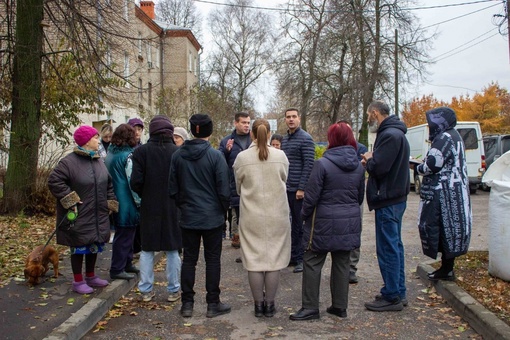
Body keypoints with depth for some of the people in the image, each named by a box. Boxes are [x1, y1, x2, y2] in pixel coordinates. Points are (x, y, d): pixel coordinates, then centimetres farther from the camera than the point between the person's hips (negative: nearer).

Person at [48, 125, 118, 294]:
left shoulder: (98, 161, 10)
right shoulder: (69, 161, -14)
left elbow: (108, 185, 16)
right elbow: (54, 181, -18)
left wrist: (111, 203, 8)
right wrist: (70, 201, -19)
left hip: (98, 216, 7)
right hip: (79, 217, -7)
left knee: (95, 246, 16)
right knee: (79, 248, 3)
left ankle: (90, 276, 33)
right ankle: (78, 281, 17)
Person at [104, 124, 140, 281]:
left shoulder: (109, 154, 8)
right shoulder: (128, 156, -18)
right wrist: (139, 202, -11)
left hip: (115, 201, 9)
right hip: (127, 203, -9)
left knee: (125, 234, 19)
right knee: (124, 235, 1)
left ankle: (127, 263, 30)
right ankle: (117, 270, 9)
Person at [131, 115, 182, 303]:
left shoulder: (141, 151, -7)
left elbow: (136, 182, -9)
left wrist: (145, 195, 9)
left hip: (149, 208, 1)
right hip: (173, 208, 0)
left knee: (147, 250, 12)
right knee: (172, 250, 10)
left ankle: (146, 290, 19)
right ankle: (173, 290, 18)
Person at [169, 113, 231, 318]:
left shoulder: (178, 155, -1)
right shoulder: (215, 156, -12)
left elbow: (172, 188, 4)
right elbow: (224, 189, -11)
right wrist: (224, 210, 5)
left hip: (188, 217, 3)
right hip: (212, 217, -3)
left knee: (189, 259, 11)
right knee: (212, 259, 7)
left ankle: (187, 304, 17)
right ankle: (213, 304, 14)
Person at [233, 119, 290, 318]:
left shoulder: (242, 157, -7)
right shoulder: (280, 156, -6)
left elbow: (238, 187, 5)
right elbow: (284, 181, 8)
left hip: (251, 216, 0)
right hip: (277, 215, 0)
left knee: (254, 258, 9)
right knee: (274, 258, 9)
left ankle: (258, 304, 17)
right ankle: (269, 304, 17)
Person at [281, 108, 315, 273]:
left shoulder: (305, 139, -9)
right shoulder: (285, 139, 13)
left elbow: (309, 165, -15)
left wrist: (302, 188, -18)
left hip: (299, 190, -7)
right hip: (287, 189, 7)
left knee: (301, 225, 1)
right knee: (293, 223, 13)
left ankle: (302, 258, 10)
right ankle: (294, 256, 22)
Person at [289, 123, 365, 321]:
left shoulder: (323, 163, -15)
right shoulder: (358, 166, 4)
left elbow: (311, 196, -13)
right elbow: (360, 196, 13)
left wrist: (305, 215, 2)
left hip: (325, 222, -6)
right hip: (350, 223, 6)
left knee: (312, 263, 4)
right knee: (342, 263, 12)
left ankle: (310, 308, 7)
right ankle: (340, 306, 20)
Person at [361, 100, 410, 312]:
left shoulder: (390, 135, -18)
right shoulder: (395, 132, 16)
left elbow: (378, 167, -24)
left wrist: (369, 159, -4)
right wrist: (371, 161, 3)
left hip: (387, 201, -11)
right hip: (395, 198, 11)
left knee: (388, 249, -4)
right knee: (394, 246, 16)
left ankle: (392, 297, 5)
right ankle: (399, 293, 25)